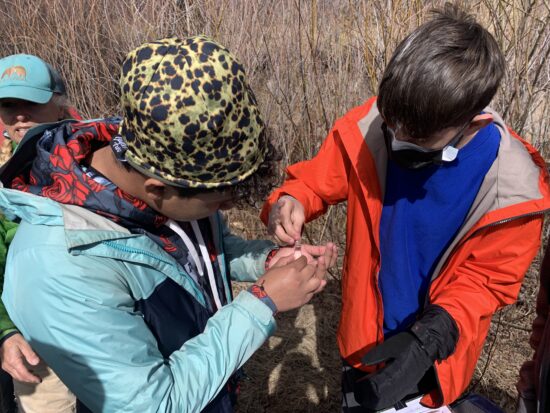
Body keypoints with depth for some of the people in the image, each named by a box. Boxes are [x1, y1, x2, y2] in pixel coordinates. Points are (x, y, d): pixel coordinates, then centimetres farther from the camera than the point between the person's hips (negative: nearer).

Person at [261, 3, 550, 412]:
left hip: (434, 354, -1)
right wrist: (289, 203, -34)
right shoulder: (366, 128, -24)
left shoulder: (513, 188, -26)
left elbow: (487, 278, -15)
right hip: (366, 335, 2)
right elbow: (315, 180, -10)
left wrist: (431, 337, -32)